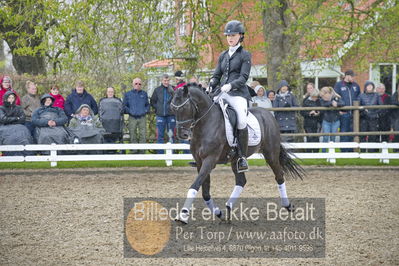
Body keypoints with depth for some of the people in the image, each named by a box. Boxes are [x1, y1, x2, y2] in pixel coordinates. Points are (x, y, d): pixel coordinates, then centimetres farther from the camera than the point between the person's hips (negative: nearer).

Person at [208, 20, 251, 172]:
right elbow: (216, 76, 20)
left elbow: (243, 77, -7)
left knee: (241, 120, -30)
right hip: (221, 93, 6)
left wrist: (230, 85, -23)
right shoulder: (223, 56, 20)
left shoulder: (245, 55, 3)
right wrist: (209, 88, 0)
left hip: (237, 93, -6)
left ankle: (242, 157, -24)